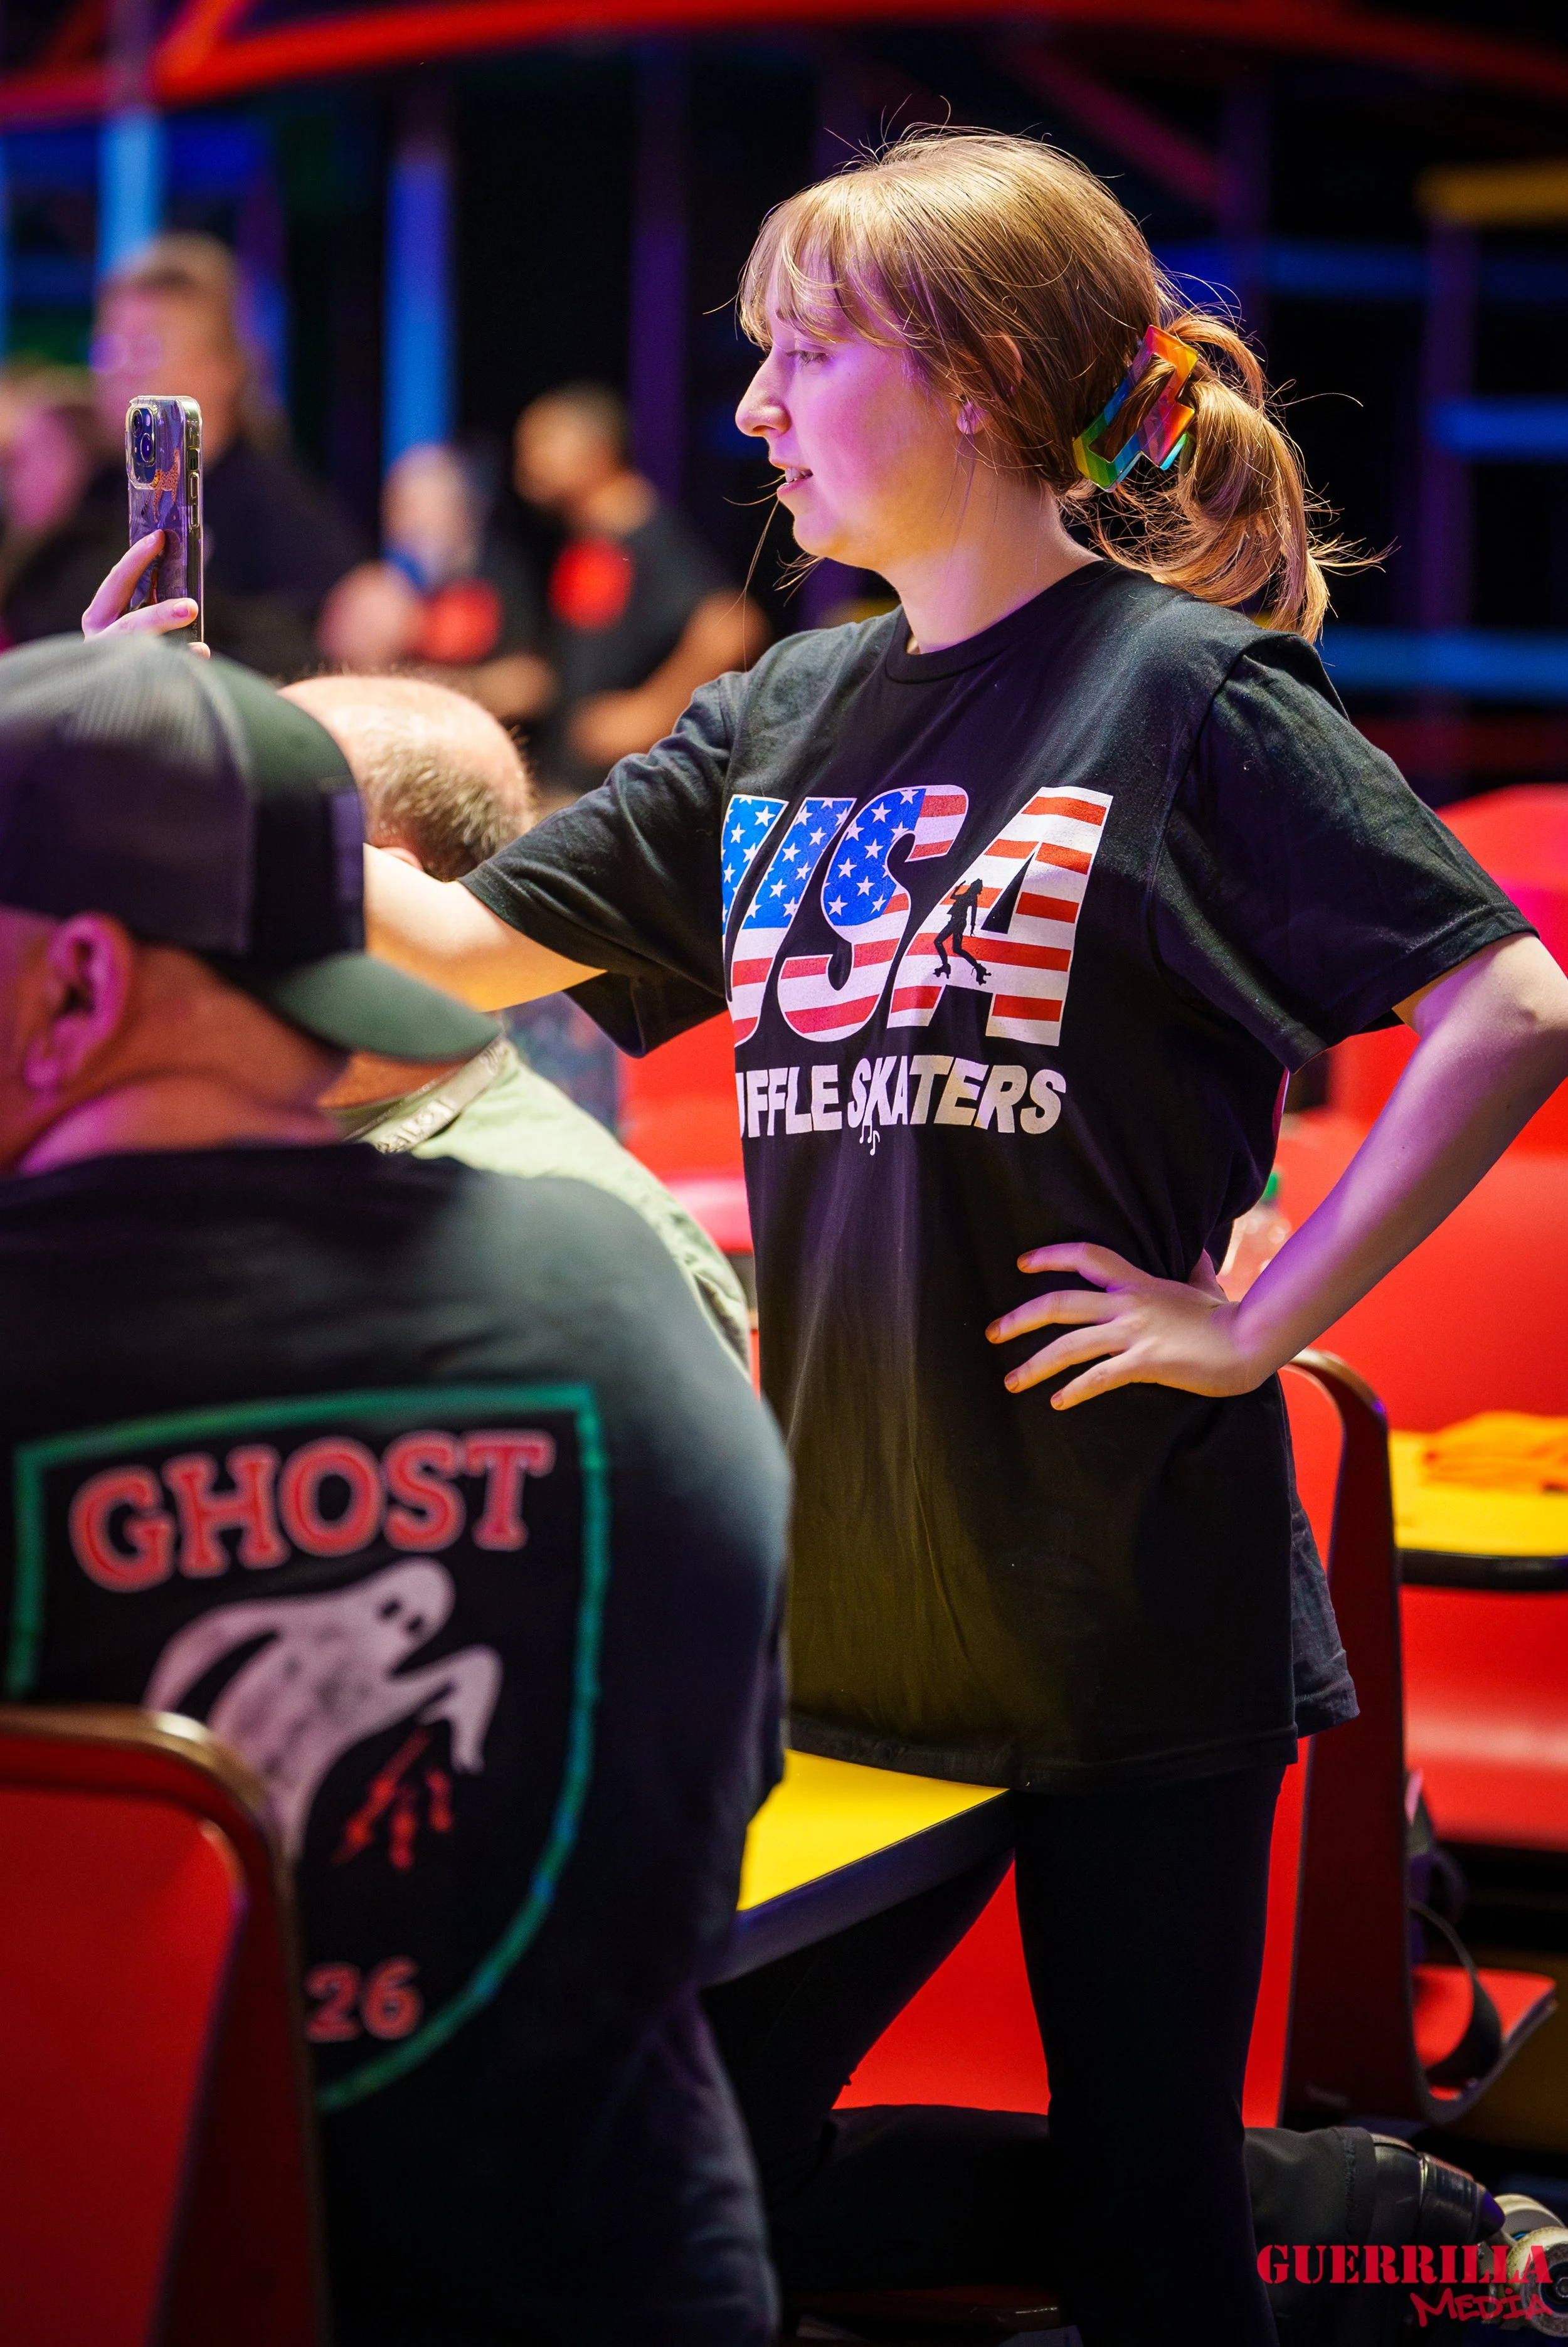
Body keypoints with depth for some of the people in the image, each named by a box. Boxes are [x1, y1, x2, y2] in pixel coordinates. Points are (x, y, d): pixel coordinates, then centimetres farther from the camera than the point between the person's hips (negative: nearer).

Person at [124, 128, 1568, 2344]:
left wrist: (1256, 1325, -15)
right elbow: (466, 945, 12)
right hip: (847, 1604, 6)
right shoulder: (780, 717, 9)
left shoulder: (1187, 692, -10)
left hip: (1132, 1611, -6)